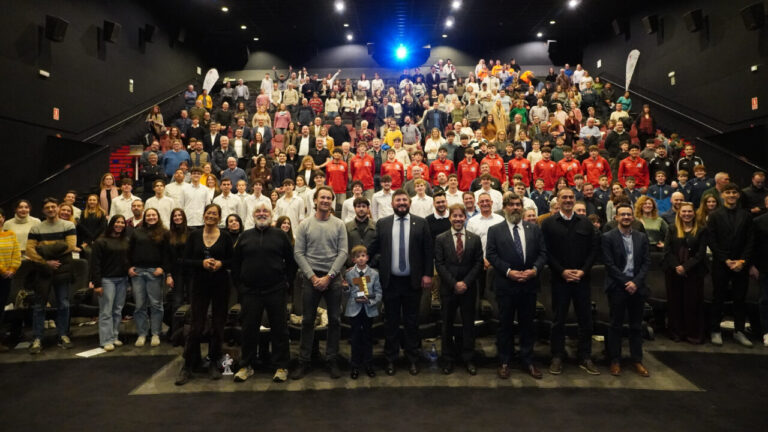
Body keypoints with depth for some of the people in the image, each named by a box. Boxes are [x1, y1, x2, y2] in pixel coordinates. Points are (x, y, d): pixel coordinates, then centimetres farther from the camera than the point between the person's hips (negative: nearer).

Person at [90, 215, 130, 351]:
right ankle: (106, 341, 1)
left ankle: (114, 337, 18)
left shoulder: (126, 241, 10)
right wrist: (97, 283, -12)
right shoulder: (101, 241, -4)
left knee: (118, 310, 9)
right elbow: (95, 263, -7)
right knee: (106, 311, -3)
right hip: (107, 279, -5)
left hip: (122, 279, 5)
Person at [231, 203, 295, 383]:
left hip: (275, 291, -2)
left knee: (279, 328, 5)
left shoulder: (280, 235, 3)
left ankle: (281, 366, 17)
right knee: (249, 329, 9)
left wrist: (283, 278, 3)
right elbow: (235, 262, 12)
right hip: (250, 292, 2)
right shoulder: (245, 236, 9)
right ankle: (246, 365, 25)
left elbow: (291, 260, 7)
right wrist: (239, 284, 6)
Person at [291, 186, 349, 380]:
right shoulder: (305, 224, 2)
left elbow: (343, 253, -3)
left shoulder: (339, 225, 2)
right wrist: (313, 277, -10)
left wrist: (328, 277, -11)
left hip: (333, 278, 0)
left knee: (335, 320, 6)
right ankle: (304, 362, 19)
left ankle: (332, 360, 20)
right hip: (311, 277, 0)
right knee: (307, 321, 7)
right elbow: (298, 253, -2)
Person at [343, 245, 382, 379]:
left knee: (367, 337, 10)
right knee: (355, 337, 6)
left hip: (369, 310, 1)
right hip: (354, 309, 0)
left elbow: (378, 293, 0)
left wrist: (370, 301, -16)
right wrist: (346, 288, -18)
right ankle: (355, 366, 19)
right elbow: (347, 295, 3)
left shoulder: (374, 273, 0)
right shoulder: (349, 274, -1)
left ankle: (368, 365, 24)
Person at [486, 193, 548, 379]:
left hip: (529, 284, 2)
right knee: (505, 324, 8)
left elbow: (542, 252, 4)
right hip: (506, 284, -2)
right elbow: (491, 255, -6)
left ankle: (528, 361, 26)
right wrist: (508, 271, -16)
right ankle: (504, 362, 20)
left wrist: (534, 269, -12)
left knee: (527, 324, 12)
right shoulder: (495, 230, 1)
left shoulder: (534, 229, 8)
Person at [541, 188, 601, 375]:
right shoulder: (548, 223, 0)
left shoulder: (585, 222, 7)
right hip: (559, 279, -2)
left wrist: (583, 270, -8)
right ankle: (557, 357, 17)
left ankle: (585, 358, 22)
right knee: (558, 320, 6)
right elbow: (546, 251, -5)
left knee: (585, 319, 8)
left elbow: (594, 248, 4)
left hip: (582, 278, 2)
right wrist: (562, 271, -13)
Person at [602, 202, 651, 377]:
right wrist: (626, 282, -13)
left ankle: (637, 360, 22)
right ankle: (615, 360, 14)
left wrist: (635, 282, -9)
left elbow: (646, 262, 4)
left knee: (636, 326, 11)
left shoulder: (641, 238, 9)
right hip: (617, 287, -3)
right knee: (616, 325, 4)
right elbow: (609, 264, -8)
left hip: (637, 287, 4)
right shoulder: (608, 237, -4)